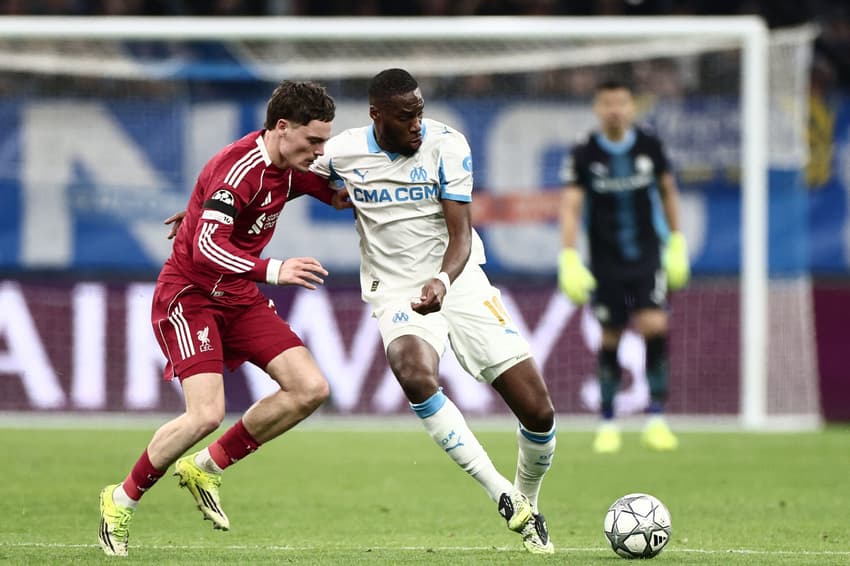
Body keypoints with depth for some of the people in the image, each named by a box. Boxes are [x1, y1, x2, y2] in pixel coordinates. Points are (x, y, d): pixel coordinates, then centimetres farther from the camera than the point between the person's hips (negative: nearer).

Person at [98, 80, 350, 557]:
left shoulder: (290, 167, 2)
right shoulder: (239, 169, -25)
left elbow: (339, 193, 22)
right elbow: (206, 248, -34)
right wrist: (273, 271, -44)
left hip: (238, 296, 8)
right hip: (189, 295, -8)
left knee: (311, 389, -5)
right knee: (207, 413, -23)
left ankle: (206, 468, 9)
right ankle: (123, 500, 1)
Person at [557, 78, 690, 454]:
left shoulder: (649, 147, -2)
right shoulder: (583, 155, -7)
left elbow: (668, 190, 12)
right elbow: (570, 207, -11)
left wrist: (677, 243, 13)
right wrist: (569, 259, -21)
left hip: (647, 256, 0)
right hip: (604, 263, 0)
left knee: (654, 327, -17)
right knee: (609, 340, 4)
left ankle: (656, 419, -11)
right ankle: (607, 424, 19)